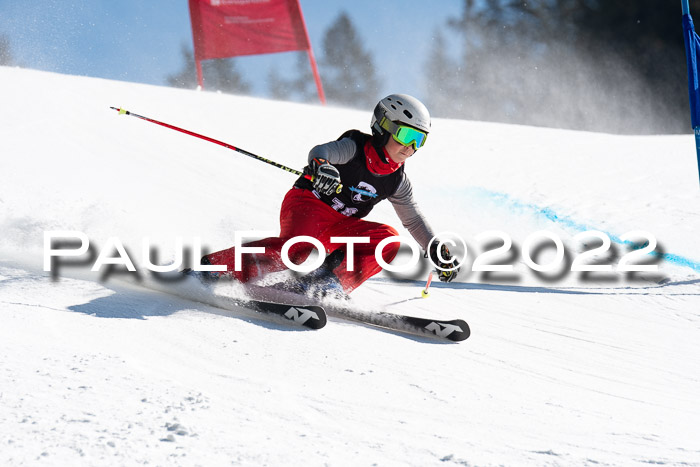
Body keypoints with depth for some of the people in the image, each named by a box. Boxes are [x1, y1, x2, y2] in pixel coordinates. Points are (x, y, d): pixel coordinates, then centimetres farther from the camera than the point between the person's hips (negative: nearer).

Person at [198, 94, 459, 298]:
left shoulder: (396, 181, 8)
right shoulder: (354, 148, -11)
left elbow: (413, 219, 21)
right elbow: (320, 151, -30)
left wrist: (438, 252, 14)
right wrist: (320, 165, -55)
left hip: (339, 227, 7)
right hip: (307, 203, -7)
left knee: (389, 240, -15)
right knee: (296, 248, -36)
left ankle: (329, 282, -26)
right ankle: (210, 268, -33)